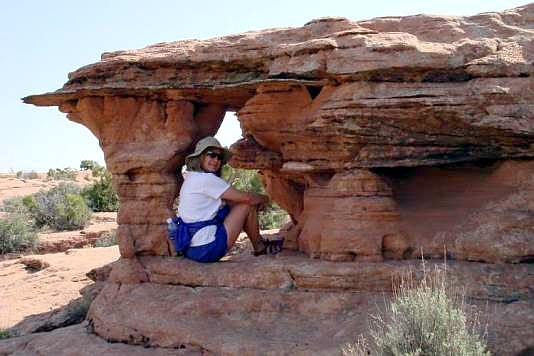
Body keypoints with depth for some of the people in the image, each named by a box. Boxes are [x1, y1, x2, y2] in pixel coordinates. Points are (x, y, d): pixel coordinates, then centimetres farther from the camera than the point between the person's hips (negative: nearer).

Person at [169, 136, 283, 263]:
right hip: (207, 250, -9)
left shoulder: (191, 179, 15)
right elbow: (247, 198, -12)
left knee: (238, 203, 16)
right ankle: (259, 247, 18)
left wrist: (257, 199, 10)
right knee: (248, 205, -1)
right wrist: (264, 198, 9)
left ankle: (259, 244, 24)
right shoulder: (206, 179, -15)